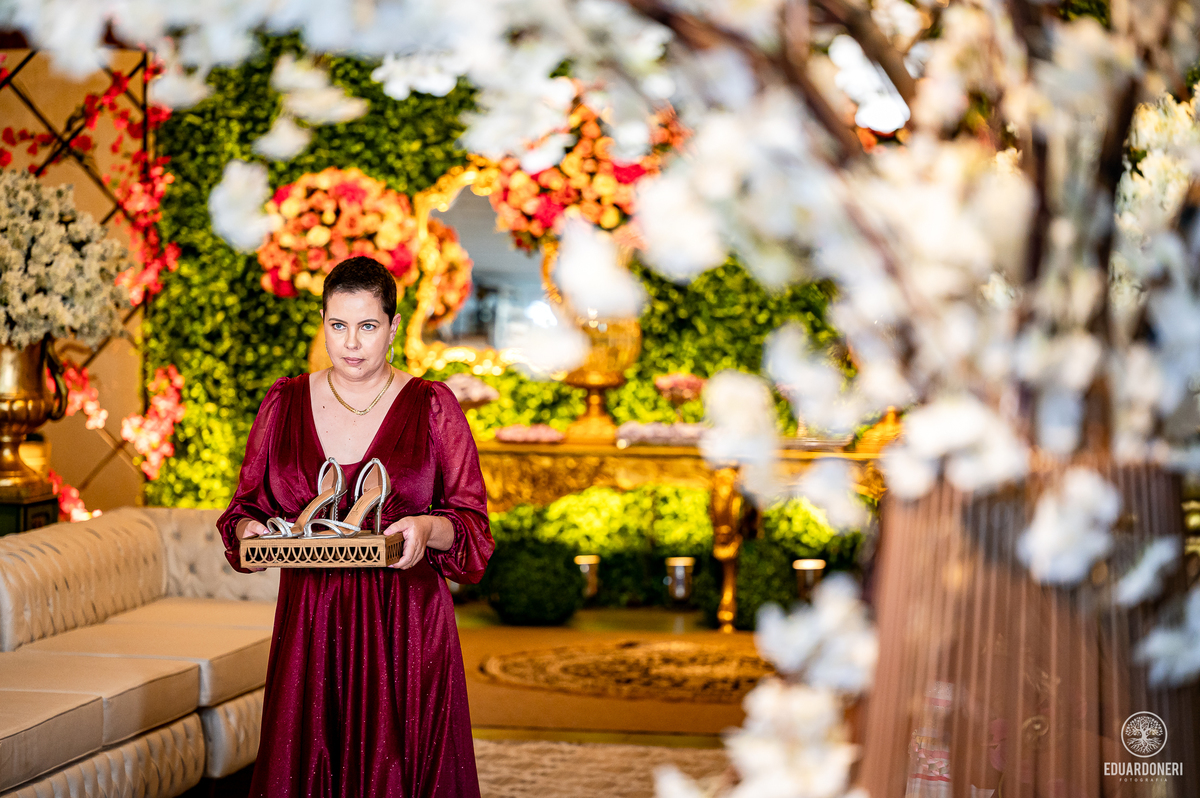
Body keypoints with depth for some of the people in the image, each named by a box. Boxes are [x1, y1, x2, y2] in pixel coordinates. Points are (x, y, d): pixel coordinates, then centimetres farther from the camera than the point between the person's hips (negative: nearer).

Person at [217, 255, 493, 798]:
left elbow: (471, 519, 1)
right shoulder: (284, 403, 9)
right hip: (310, 626, 2)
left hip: (408, 628, -2)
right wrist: (247, 530, -9)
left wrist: (430, 529, -19)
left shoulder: (432, 406, 3)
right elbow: (247, 504, 14)